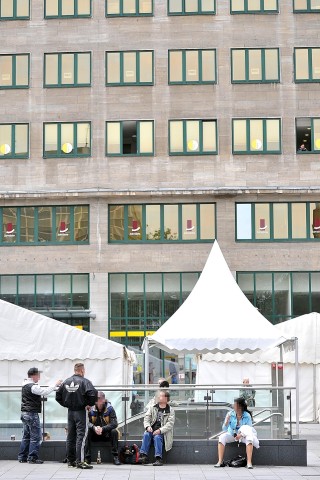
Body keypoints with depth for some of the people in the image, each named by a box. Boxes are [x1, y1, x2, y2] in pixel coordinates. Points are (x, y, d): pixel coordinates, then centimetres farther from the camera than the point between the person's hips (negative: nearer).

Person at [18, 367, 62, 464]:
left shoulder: (25, 385, 13)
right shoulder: (33, 386, -17)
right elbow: (45, 392, -22)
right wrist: (55, 385, -13)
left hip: (24, 413, 10)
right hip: (32, 413, -10)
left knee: (26, 436, 14)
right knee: (35, 436, -3)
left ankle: (22, 457, 16)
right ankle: (32, 457, -3)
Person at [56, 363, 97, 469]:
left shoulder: (66, 382, 6)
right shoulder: (84, 381, -11)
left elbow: (58, 396, 8)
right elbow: (93, 393, -24)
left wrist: (66, 405, 14)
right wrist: (90, 404, -8)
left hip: (70, 412, 6)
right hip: (81, 412, -6)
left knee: (70, 436, 12)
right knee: (81, 436, -4)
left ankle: (70, 460, 18)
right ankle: (80, 461, -8)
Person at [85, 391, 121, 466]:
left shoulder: (109, 408, -10)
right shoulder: (91, 409, -6)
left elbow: (114, 423, -17)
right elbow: (87, 422, -12)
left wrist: (103, 429, -30)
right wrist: (94, 428, -33)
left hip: (107, 434, -1)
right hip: (95, 435, 1)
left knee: (114, 431, -30)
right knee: (87, 432, -27)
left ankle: (115, 457, -24)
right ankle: (87, 458, -24)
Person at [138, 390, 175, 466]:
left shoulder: (170, 410, 4)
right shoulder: (152, 407, 15)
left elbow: (170, 423, -7)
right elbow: (146, 418, 8)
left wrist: (160, 430, -20)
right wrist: (148, 426, -13)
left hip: (162, 432, -3)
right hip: (152, 430, 3)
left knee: (157, 437, -33)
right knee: (146, 434, -28)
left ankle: (158, 458, -38)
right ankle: (144, 455, -34)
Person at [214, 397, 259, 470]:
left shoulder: (247, 416, -13)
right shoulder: (230, 414, -9)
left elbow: (249, 429, -13)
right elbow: (224, 429, -8)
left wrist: (241, 435, -31)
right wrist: (227, 421, -29)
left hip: (243, 435, -1)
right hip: (232, 434, 1)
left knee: (249, 438, -34)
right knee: (222, 437, -27)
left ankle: (249, 462, -34)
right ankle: (220, 461, -28)